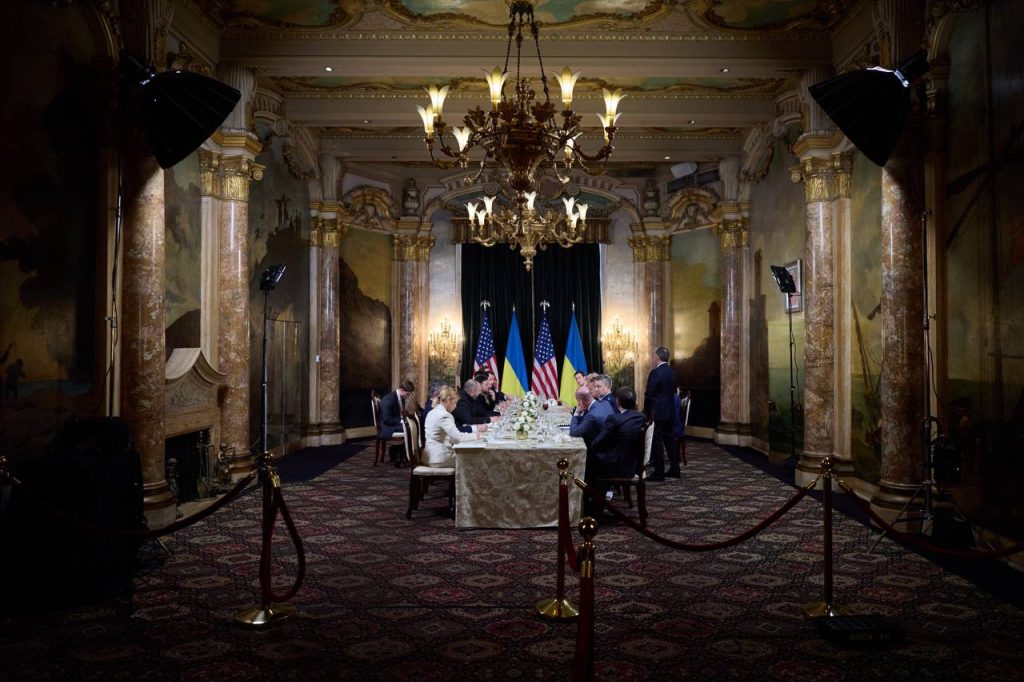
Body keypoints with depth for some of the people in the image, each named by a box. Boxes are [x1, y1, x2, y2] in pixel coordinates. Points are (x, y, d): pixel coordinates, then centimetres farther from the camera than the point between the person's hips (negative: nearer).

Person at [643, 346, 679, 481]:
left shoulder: (655, 372, -16)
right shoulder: (671, 372, 9)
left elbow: (649, 394, -15)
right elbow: (673, 391, 14)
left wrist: (646, 411, -2)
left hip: (657, 413, -8)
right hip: (669, 412, 8)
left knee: (657, 442, -3)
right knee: (669, 439, 15)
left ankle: (659, 473, 0)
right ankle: (674, 469, 20)